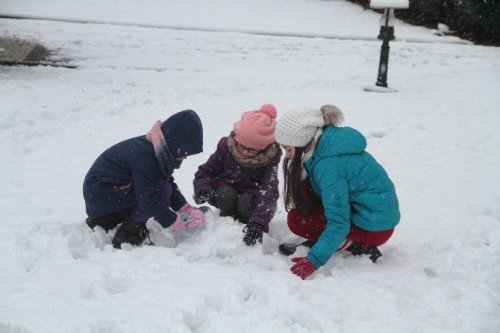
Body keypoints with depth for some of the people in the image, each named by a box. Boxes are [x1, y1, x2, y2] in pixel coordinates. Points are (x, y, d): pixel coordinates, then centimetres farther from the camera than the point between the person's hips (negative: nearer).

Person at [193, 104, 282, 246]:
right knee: (226, 193, -33)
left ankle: (251, 229, -5)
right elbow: (205, 172, -10)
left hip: (253, 195, -1)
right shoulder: (226, 146, -18)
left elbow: (269, 192, -35)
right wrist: (202, 189, -34)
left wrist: (258, 223, -50)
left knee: (246, 202, -35)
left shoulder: (270, 157, -24)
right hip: (226, 190, 2)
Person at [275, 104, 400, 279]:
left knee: (296, 219, -9)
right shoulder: (327, 142, -1)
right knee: (305, 187, 4)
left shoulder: (329, 165, -28)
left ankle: (356, 246, -4)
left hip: (374, 227, -9)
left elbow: (339, 223, -31)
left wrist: (313, 260, -36)